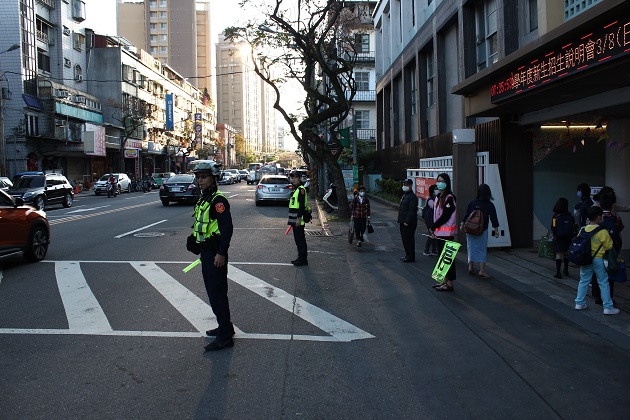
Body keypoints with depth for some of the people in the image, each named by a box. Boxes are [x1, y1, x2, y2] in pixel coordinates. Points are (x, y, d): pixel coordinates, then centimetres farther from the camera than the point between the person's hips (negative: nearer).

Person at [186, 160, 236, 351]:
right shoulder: (204, 199, 14)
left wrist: (221, 253, -24)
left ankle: (224, 337, 1)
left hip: (215, 254, -10)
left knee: (218, 294, -6)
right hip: (206, 253, 10)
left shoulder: (218, 200, -16)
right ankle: (225, 327, 32)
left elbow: (227, 228, -22)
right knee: (213, 291, 19)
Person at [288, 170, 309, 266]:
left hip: (298, 219, -10)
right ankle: (300, 257, 22)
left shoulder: (301, 189, -13)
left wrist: (299, 218, -25)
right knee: (297, 239, 14)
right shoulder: (295, 189, 19)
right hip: (294, 219, 10)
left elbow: (302, 205, -20)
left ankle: (303, 259, -2)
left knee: (300, 239, -7)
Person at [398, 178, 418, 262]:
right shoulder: (404, 195, 18)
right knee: (405, 240, 15)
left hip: (409, 224, -10)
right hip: (403, 222, 10)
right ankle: (407, 255, 25)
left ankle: (410, 257, 2)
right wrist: (400, 220, 17)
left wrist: (407, 222, -23)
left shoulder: (412, 197, -15)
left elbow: (412, 211, -21)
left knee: (409, 240, -4)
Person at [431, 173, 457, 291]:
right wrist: (433, 229, 5)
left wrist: (432, 228, -10)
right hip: (439, 231, 9)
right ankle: (445, 281, 23)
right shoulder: (438, 197, 14)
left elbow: (445, 216, -17)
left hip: (447, 232, -9)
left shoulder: (450, 198, -14)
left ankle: (449, 284, 1)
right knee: (441, 255, 13)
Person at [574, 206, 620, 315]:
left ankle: (579, 303, 20)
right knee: (603, 283, 5)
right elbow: (609, 246, -9)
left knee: (583, 281, 15)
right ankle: (608, 307, 9)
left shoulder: (583, 230, -2)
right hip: (598, 259, -4)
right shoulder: (602, 231, -16)